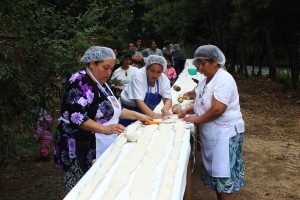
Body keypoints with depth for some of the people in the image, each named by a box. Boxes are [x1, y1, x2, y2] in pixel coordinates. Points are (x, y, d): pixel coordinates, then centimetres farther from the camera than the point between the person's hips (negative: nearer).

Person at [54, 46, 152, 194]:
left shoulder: (101, 83, 14)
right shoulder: (80, 82, -14)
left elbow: (113, 108, 22)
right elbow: (76, 118, -23)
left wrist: (137, 115, 12)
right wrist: (104, 129, -30)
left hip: (102, 147, 9)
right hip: (82, 148, -8)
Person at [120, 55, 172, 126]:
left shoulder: (164, 78, -7)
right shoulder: (139, 76, -20)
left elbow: (168, 99, -11)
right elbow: (138, 101, -28)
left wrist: (165, 108, -34)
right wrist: (152, 114, -42)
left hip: (146, 112, 4)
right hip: (129, 110, -4)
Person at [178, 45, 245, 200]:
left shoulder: (224, 79, -18)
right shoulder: (204, 79, 10)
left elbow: (217, 109, -26)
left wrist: (197, 119, -15)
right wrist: (188, 110, 2)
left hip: (226, 132, -9)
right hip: (210, 132, 9)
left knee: (223, 174, -2)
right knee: (214, 170, 15)